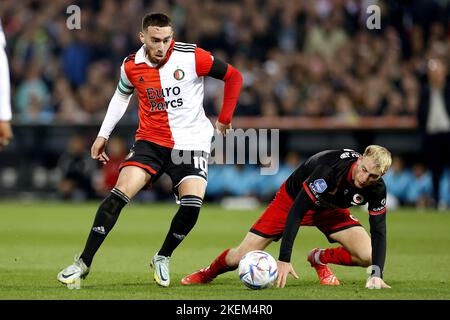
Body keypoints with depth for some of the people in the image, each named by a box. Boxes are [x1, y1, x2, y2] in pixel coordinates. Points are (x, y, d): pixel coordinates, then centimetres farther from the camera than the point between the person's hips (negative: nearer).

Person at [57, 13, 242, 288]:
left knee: (192, 203, -21)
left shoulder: (192, 57, -12)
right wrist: (103, 135, 19)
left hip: (190, 142, -1)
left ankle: (163, 258, 6)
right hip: (150, 140, 1)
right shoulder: (132, 66, -2)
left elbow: (233, 76, 0)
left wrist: (224, 119, 3)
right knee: (120, 193, -18)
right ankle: (84, 263, -10)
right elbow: (122, 95, 20)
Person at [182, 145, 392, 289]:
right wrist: (284, 259, -41)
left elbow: (378, 232, -19)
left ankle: (320, 258, 11)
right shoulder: (328, 169, -41)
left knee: (367, 256, -18)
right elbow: (296, 212, -38)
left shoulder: (377, 188, -26)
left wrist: (377, 275, -33)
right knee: (241, 257, -7)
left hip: (330, 210, 4)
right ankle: (209, 273, 29)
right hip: (293, 200, -4)